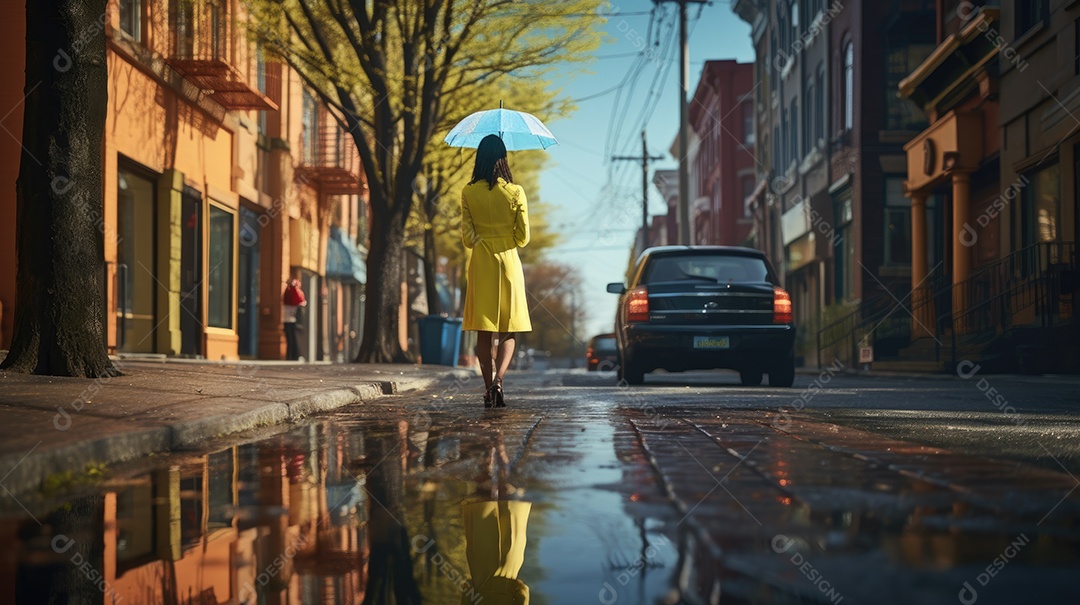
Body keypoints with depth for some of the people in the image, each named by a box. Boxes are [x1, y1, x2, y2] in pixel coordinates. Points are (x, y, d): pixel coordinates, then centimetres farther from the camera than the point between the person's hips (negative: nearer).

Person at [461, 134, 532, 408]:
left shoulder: (468, 193, -3)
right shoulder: (515, 192, -6)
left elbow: (467, 236, -2)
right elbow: (523, 237, -2)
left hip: (480, 263, 1)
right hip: (508, 262, -1)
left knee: (484, 331, 6)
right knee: (508, 330, 6)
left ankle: (489, 388, 5)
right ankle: (498, 378, -15)